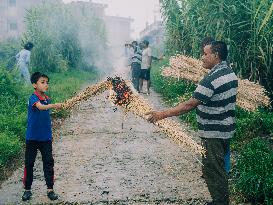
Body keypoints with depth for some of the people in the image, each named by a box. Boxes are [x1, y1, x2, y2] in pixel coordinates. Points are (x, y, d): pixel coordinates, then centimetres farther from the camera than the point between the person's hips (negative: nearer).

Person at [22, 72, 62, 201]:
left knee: (48, 163, 3)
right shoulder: (33, 98, -14)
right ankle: (27, 189, 19)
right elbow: (40, 107, -36)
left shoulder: (47, 99, 6)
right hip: (32, 137, -5)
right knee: (29, 163, 5)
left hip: (46, 138, 5)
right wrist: (54, 105, -53)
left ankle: (50, 189, 11)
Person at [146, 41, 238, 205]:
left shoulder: (212, 79, -23)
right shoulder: (231, 73, 6)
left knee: (212, 170, 2)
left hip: (213, 133, -10)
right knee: (219, 168, 20)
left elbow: (190, 105, -25)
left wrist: (163, 114, -22)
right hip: (226, 130, 10)